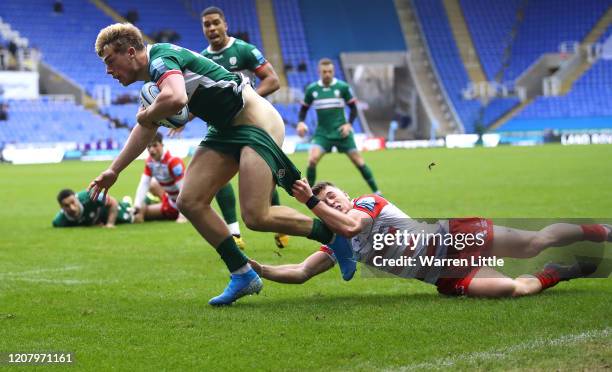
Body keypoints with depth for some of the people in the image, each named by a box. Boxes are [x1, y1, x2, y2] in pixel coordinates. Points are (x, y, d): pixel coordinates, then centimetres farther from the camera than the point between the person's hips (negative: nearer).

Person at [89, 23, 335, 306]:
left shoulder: (161, 57, -16)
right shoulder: (156, 74, 15)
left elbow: (175, 99, -39)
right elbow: (146, 129, 30)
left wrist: (147, 115, -17)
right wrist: (114, 171, 32)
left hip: (256, 123, -10)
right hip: (226, 130, 10)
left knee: (256, 217, -19)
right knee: (190, 202, 0)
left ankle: (332, 233, 1)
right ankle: (243, 275, 7)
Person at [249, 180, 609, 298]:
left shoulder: (368, 201, -5)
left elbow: (352, 225, -26)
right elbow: (301, 273, 6)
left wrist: (311, 200, -26)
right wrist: (262, 270, -6)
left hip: (453, 238, -3)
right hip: (447, 277, 3)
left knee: (535, 242, -10)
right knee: (509, 289, -21)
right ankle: (558, 274, 6)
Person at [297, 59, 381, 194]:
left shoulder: (343, 87, -4)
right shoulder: (311, 89, 0)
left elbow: (353, 108, 5)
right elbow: (304, 109, 12)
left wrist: (349, 124, -10)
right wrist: (301, 122, -7)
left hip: (341, 132, -1)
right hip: (322, 133, 1)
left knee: (358, 161, 0)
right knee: (312, 160, -20)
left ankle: (376, 191, 12)